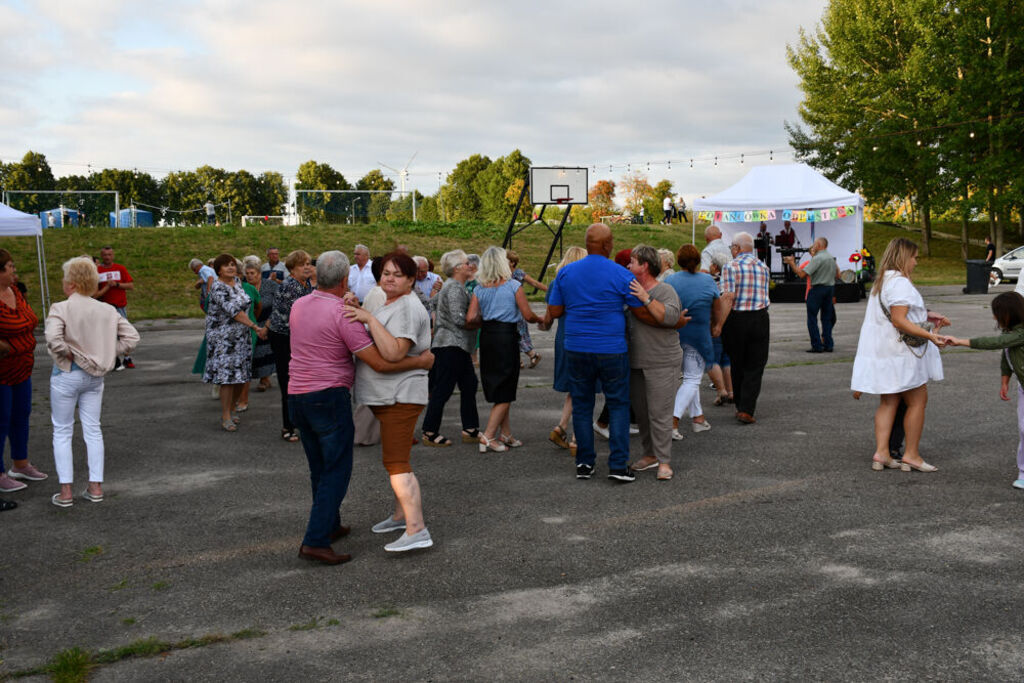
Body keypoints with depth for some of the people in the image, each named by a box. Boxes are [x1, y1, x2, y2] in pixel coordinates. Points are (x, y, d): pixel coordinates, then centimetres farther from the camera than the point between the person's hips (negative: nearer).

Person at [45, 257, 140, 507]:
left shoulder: (61, 308, -15)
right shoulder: (107, 310, -1)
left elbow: (53, 338, -30)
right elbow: (131, 336, -1)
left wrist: (67, 355, -13)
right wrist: (108, 354, 3)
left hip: (67, 375, -4)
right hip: (95, 375, 4)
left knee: (62, 431, 8)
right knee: (93, 430, 14)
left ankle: (65, 492, 8)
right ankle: (96, 487, 17)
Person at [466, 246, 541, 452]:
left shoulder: (479, 289, 6)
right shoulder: (513, 285, -5)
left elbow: (471, 318, -3)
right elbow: (528, 316, -7)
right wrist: (541, 319, 14)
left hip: (487, 337, 5)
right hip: (507, 337, -5)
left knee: (498, 390, 15)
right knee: (505, 392, 2)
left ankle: (506, 434, 21)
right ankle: (488, 437, -4)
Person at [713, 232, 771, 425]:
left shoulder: (731, 267, -8)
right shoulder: (763, 267, 9)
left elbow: (728, 297, -16)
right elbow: (764, 294, 10)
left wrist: (719, 324, -16)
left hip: (736, 319, -2)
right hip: (760, 319, 2)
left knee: (737, 366, 13)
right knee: (754, 367, 5)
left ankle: (740, 406, 23)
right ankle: (746, 410, -5)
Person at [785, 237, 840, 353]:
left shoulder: (817, 258, -15)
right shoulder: (831, 257, 12)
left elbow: (802, 273, -19)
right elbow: (837, 274, 20)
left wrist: (791, 262, -10)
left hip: (817, 289, -8)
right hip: (830, 288, 8)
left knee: (812, 318, -1)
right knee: (826, 318, 12)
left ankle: (817, 346, -5)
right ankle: (828, 345, 12)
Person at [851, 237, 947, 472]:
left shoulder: (882, 281, 15)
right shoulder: (900, 282, -17)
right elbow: (899, 321, -24)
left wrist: (928, 316, 26)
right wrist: (929, 335, -26)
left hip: (880, 351, 10)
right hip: (899, 352, -10)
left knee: (888, 402, 12)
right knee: (918, 401, 2)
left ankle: (881, 453, 8)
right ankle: (911, 454, 6)